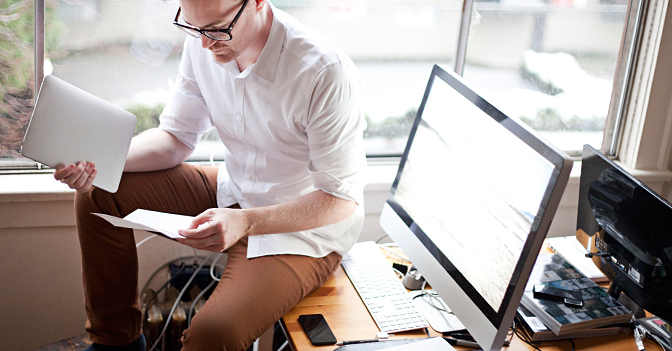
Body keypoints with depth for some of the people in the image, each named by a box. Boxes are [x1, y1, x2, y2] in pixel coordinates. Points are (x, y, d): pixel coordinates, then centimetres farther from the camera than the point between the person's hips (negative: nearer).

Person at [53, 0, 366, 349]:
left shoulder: (326, 73, -28)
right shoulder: (202, 45, -9)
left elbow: (342, 199, -24)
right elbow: (175, 138, 3)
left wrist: (246, 222, -36)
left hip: (305, 227, -6)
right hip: (234, 192, 7)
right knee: (98, 193, -1)